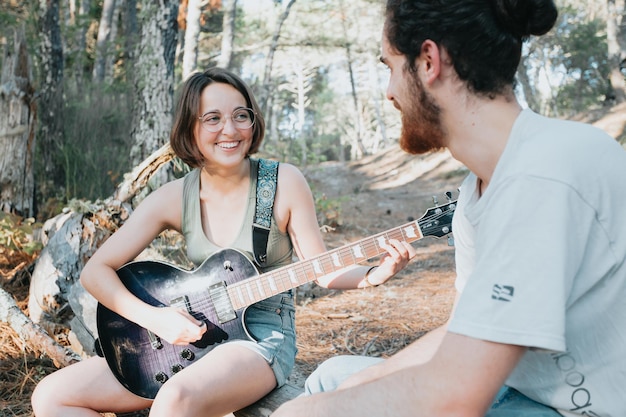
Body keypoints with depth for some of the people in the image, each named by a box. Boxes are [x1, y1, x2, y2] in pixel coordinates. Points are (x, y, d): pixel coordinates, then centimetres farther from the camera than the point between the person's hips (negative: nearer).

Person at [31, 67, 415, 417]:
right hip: (188, 335, 4)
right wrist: (154, 317, -15)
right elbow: (96, 270, 0)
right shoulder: (175, 198, -1)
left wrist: (373, 276, -22)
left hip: (262, 337, -4)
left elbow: (323, 269, -1)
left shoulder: (284, 182, -7)